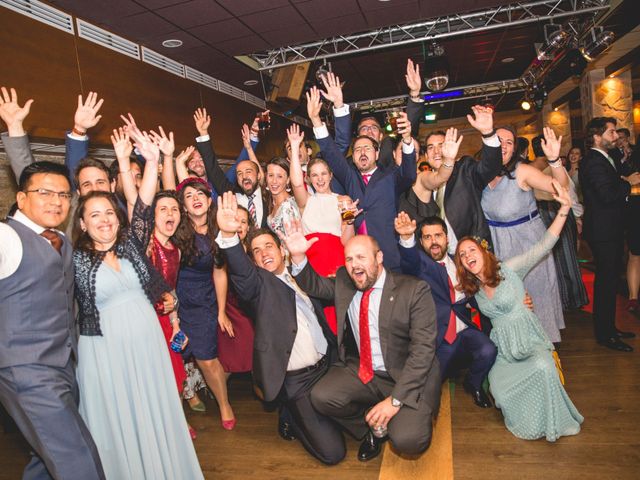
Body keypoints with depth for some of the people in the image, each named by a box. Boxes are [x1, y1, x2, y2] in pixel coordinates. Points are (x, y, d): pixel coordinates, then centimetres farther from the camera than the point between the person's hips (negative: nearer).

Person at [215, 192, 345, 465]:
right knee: (331, 451, -5)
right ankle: (291, 415, 20)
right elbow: (240, 270, -28)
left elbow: (318, 317, 12)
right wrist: (229, 236, -47)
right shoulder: (258, 283, -6)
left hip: (328, 365, 5)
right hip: (297, 381, -5)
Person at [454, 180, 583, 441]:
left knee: (543, 367, -35)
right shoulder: (471, 289, 7)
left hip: (529, 339, -3)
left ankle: (551, 422, -9)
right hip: (503, 348, 3)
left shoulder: (508, 269, -6)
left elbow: (543, 246, -13)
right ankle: (531, 421, 7)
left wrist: (564, 209, -27)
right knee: (498, 385, -24)